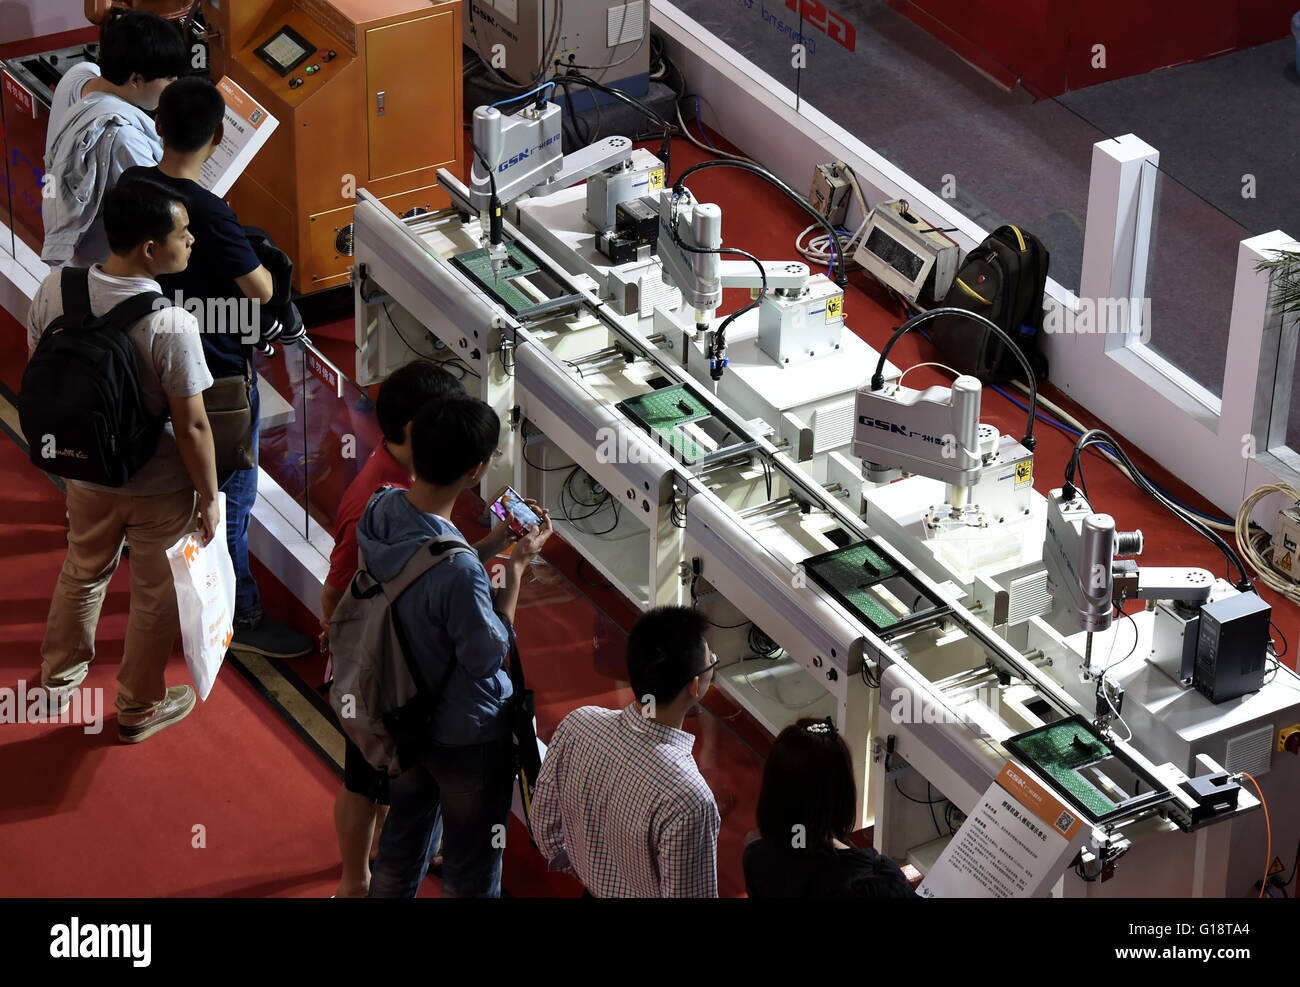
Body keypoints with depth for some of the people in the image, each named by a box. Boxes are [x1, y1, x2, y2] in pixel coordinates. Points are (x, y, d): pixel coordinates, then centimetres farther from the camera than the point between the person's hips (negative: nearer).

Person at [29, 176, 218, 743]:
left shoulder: (55, 291, -16)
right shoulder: (170, 324, -31)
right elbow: (192, 427, -24)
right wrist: (209, 497, -9)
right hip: (159, 487, -5)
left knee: (83, 573, 30)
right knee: (155, 598, 19)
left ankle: (58, 680, 49)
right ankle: (139, 710, 37)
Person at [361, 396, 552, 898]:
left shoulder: (379, 511, -15)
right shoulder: (458, 571, -39)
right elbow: (488, 658, -23)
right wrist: (516, 567, -18)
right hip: (467, 734, -7)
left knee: (402, 836, 30)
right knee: (472, 864, 18)